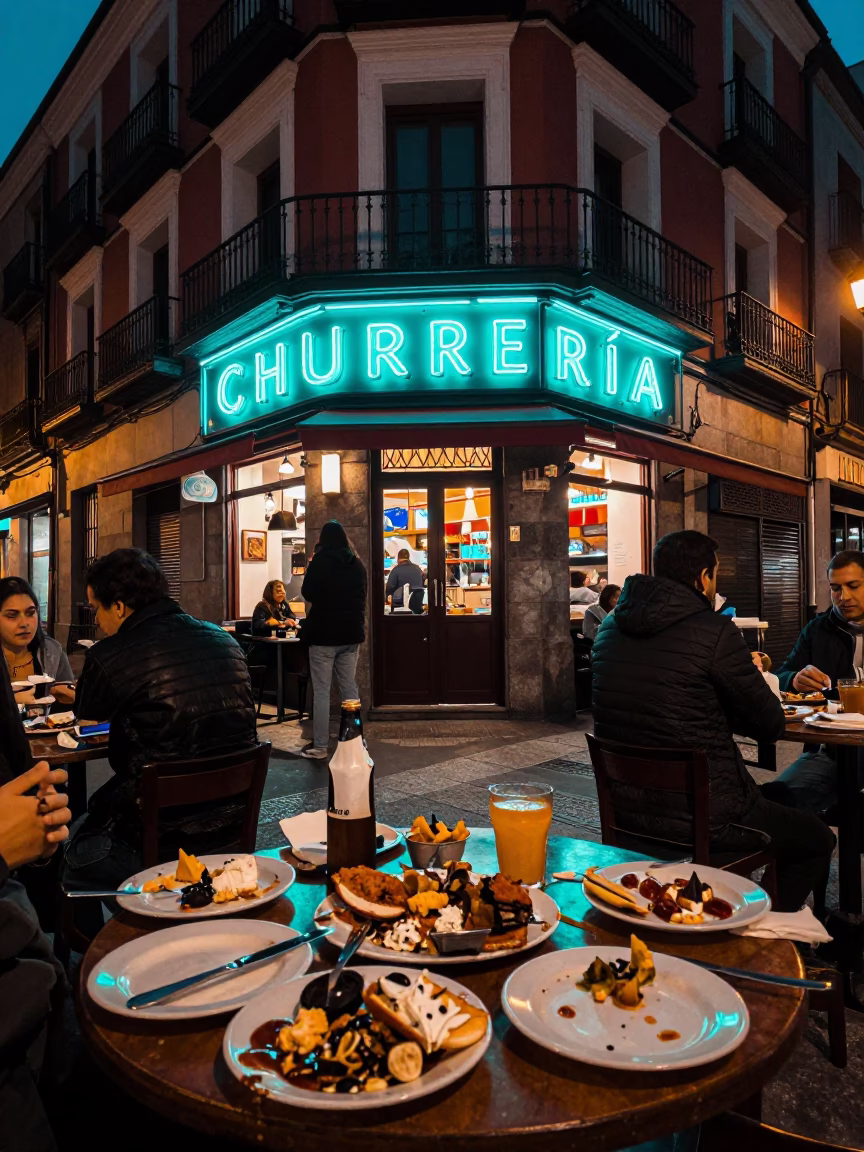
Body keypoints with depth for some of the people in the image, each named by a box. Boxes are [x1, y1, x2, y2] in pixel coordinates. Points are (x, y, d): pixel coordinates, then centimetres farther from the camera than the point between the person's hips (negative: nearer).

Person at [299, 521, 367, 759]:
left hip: (324, 632, -5)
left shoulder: (320, 561, -9)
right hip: (351, 632, 6)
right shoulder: (357, 563, 8)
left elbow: (307, 593, -6)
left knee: (321, 691, -2)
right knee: (349, 686, 11)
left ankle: (319, 747, 1)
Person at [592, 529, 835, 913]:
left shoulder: (610, 629, 3)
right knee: (817, 840, 21)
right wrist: (749, 678, 11)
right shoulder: (714, 630, -18)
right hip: (700, 818, -7)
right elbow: (771, 724, -9)